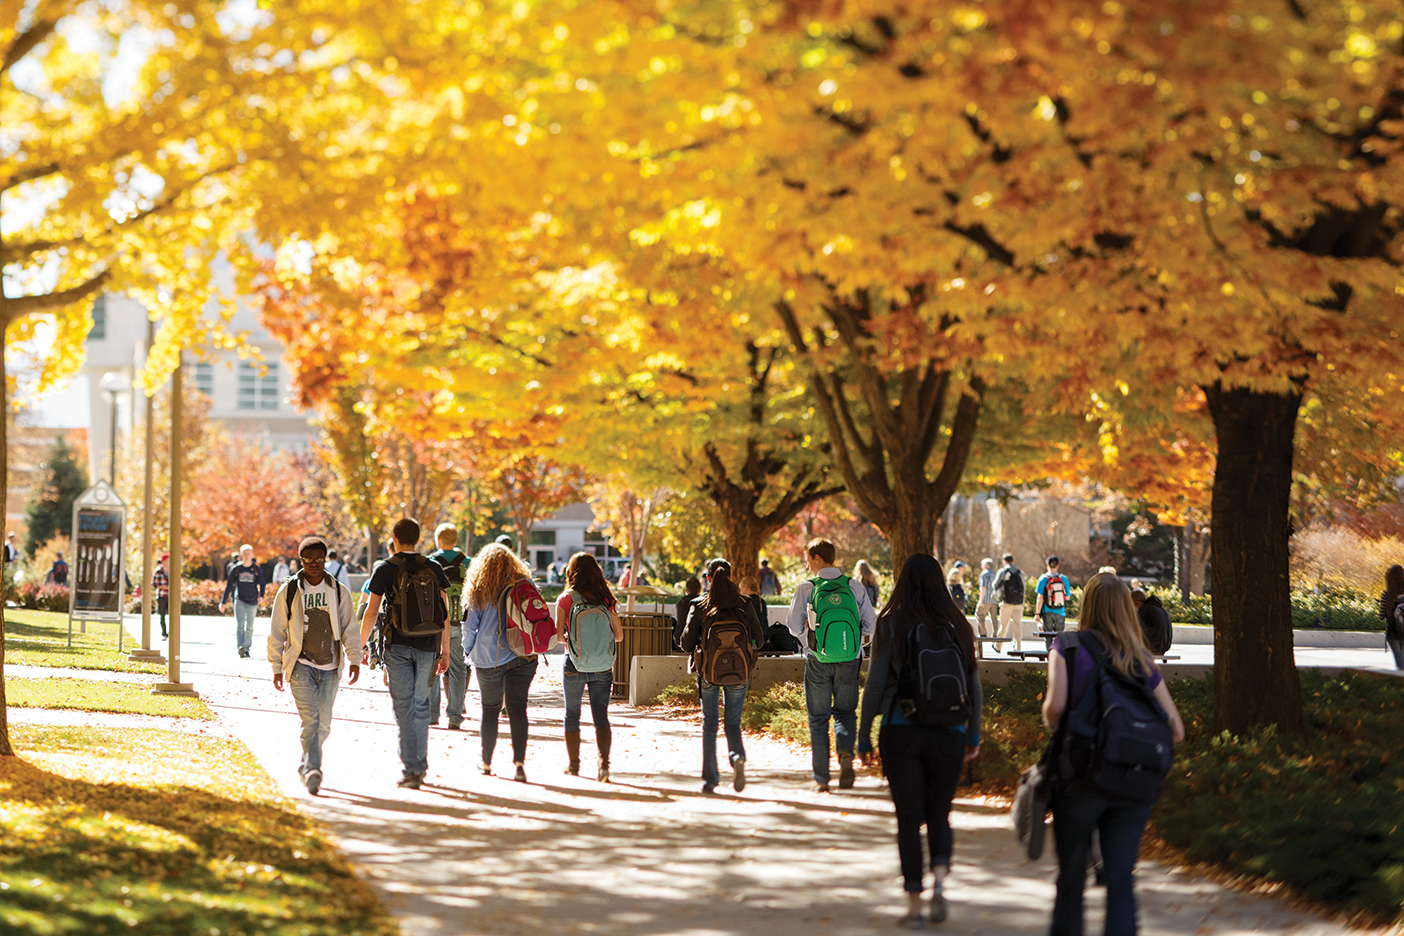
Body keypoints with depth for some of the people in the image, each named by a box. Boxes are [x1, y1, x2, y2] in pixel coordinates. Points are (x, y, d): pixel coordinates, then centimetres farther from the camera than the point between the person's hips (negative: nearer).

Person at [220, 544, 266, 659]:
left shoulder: (257, 569, 4)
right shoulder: (236, 569, 3)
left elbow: (261, 584, 9)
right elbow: (229, 586, 8)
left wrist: (261, 596, -11)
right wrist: (223, 602, 7)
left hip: (252, 602, 1)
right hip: (239, 600, -1)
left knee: (249, 627, 6)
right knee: (239, 624, -16)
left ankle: (247, 648, 17)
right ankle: (241, 648, -27)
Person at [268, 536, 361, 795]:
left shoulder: (339, 592, 6)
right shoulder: (289, 592, 2)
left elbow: (350, 629, 9)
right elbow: (277, 632, 6)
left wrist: (355, 660, 0)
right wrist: (277, 668, 4)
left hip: (330, 668, 3)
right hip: (301, 665, -2)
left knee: (324, 724, 7)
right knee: (310, 720, -17)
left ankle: (306, 764, 28)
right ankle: (313, 770, -22)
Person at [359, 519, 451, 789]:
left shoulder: (385, 570, -4)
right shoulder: (433, 569, 4)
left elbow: (371, 612, -4)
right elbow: (444, 613, 4)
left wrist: (360, 646, 6)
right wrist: (445, 651, 11)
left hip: (398, 645, -3)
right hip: (428, 646, 3)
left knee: (404, 708, 0)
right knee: (420, 705, 14)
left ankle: (411, 769, -6)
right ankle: (421, 767, 17)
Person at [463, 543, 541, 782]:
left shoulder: (480, 591, -2)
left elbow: (470, 626, 2)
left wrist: (469, 652, 18)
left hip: (489, 658, -1)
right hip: (522, 656, 1)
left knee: (490, 709, 12)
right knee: (517, 707, -2)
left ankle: (486, 762, 22)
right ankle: (519, 760, -18)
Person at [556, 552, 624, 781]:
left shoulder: (565, 600, -10)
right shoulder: (606, 600, -3)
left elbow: (557, 635, -11)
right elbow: (619, 635, 1)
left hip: (574, 666, -1)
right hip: (603, 668, 1)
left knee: (572, 715, 16)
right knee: (601, 716, 5)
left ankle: (573, 765, 23)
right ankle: (604, 763, -13)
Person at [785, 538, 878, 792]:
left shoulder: (807, 589, -8)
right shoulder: (855, 586, -2)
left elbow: (794, 627, -2)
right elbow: (871, 624, 1)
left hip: (818, 662, -1)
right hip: (849, 661, 2)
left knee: (818, 718, 10)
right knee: (845, 712, 17)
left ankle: (821, 778, 9)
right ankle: (846, 755, -11)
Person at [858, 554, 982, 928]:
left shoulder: (891, 625, -6)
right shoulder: (957, 625, 1)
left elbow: (875, 683, -6)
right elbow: (974, 684, 5)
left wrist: (864, 736, 1)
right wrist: (974, 734, 16)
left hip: (902, 732, -2)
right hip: (948, 736, 2)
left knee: (909, 819, 7)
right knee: (939, 814, 16)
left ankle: (914, 904, 6)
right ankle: (939, 882, -7)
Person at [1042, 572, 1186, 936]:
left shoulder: (1068, 646, -3)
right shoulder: (1143, 662, 6)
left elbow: (1055, 704, -17)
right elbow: (1175, 729, 5)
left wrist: (1052, 728, 4)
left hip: (1080, 778, -2)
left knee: (1071, 875, 13)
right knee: (1121, 879, 5)